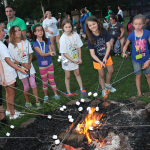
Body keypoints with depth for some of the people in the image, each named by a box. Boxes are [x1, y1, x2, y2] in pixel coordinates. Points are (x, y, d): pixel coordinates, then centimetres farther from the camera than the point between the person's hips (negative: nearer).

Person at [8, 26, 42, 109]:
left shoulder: (26, 42, 4)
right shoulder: (11, 45, -6)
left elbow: (30, 54, 6)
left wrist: (29, 63, -10)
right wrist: (22, 64, -18)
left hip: (29, 66, 2)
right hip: (21, 68, -2)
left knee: (33, 84, -2)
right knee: (26, 87, 5)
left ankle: (37, 101, 8)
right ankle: (27, 102, 26)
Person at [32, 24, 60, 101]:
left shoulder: (47, 41, -1)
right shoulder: (35, 43, -12)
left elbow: (51, 50, -2)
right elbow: (41, 54, -21)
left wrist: (51, 52, -26)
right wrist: (49, 53, -38)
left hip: (50, 63, 2)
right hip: (42, 65, -2)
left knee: (52, 80, 13)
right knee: (45, 82, 11)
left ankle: (55, 94, 27)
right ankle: (46, 96, 30)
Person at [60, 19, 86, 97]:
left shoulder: (75, 35, -11)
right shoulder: (63, 38, -22)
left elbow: (79, 47, -3)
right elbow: (64, 53, -20)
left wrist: (79, 58, -5)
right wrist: (73, 60, -20)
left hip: (75, 58, 3)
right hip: (67, 59, -3)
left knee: (77, 73, 18)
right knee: (68, 76, 9)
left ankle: (81, 88, 33)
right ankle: (68, 92, 24)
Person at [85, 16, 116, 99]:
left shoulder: (104, 32, -20)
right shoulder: (90, 39, -24)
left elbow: (108, 45, -16)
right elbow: (92, 54, -21)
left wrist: (105, 57, -23)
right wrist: (100, 62, -30)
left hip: (106, 56, 3)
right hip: (97, 59, -3)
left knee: (111, 71, 17)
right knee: (101, 75, 9)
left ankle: (107, 85, 45)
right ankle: (104, 90, 32)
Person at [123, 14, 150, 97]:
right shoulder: (131, 35, -10)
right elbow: (126, 45, 4)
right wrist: (124, 53, -15)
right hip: (136, 59, 0)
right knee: (138, 75, 8)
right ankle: (139, 93, 22)